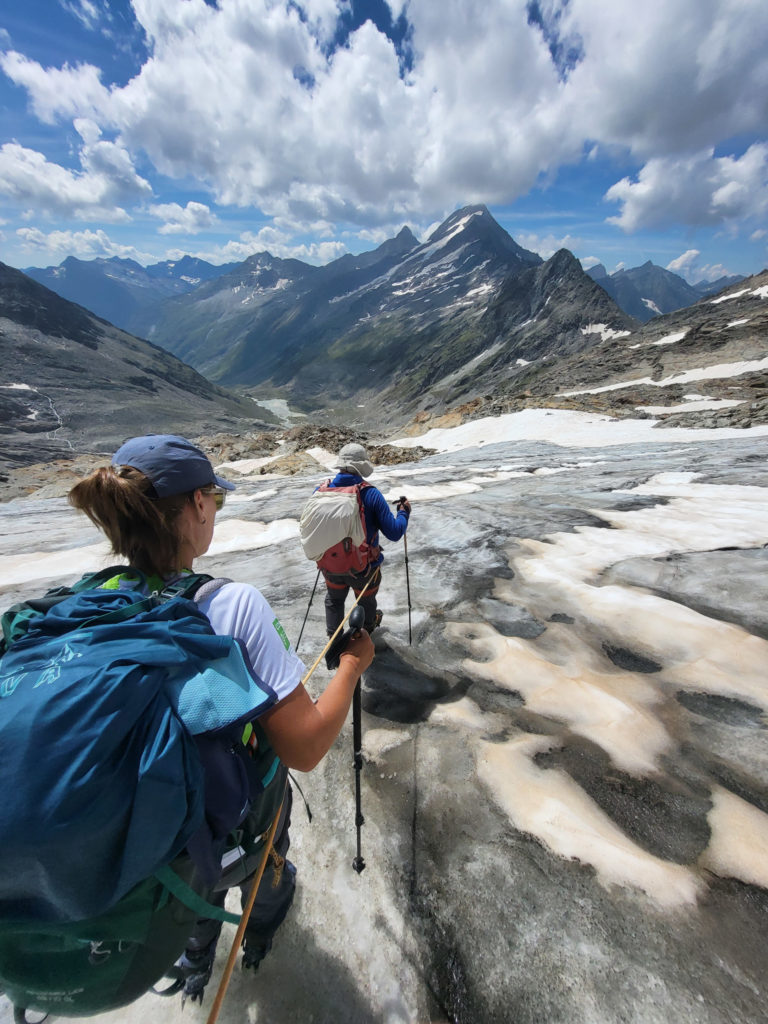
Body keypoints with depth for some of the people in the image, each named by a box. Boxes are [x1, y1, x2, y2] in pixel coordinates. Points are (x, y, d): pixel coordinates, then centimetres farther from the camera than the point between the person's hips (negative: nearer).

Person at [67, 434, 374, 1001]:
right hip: (243, 813, -3)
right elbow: (304, 748, -32)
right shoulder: (235, 604, -36)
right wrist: (353, 662, -19)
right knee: (264, 871, 35)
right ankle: (260, 939, 68)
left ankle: (194, 965, 68)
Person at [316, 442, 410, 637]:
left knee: (333, 601, 31)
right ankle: (367, 629, 58)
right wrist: (404, 512, -1)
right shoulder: (371, 494, -21)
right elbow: (394, 533, -19)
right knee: (366, 602, 29)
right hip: (364, 567, -2)